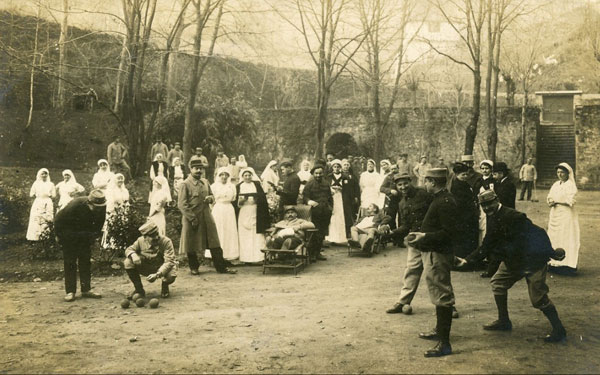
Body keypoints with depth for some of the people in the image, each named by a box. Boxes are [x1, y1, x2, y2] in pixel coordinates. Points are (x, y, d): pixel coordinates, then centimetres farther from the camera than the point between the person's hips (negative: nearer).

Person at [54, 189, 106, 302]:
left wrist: (94, 235, -1)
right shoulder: (74, 205, -33)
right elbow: (59, 220, -18)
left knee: (86, 262, 2)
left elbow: (99, 224, 2)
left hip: (85, 236, 4)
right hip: (69, 236, -4)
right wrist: (59, 236, -10)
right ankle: (70, 291, -2)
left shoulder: (101, 208, -21)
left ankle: (86, 290, 7)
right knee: (70, 263, -5)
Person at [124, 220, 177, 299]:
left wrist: (157, 275, -44)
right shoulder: (141, 241, -14)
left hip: (162, 269, -3)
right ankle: (139, 289, -1)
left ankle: (164, 287, 4)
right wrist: (133, 255, -26)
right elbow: (129, 249, 1)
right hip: (146, 268, 3)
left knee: (171, 276, -38)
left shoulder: (166, 242, -24)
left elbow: (169, 261, -30)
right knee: (128, 262, -20)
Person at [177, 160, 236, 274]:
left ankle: (221, 267, 11)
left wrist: (210, 198, -3)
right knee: (191, 245, 5)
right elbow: (182, 204, -12)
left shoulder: (205, 182, 11)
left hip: (206, 217, 5)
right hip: (191, 219, -5)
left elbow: (212, 195, 23)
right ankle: (194, 268, 23)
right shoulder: (185, 184, -8)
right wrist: (192, 218, -16)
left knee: (215, 244, 4)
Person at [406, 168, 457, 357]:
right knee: (439, 294, 22)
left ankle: (444, 343, -3)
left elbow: (449, 232, -26)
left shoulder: (445, 202, -20)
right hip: (434, 253, 11)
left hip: (438, 255, -11)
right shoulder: (440, 199, 13)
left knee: (442, 296, -7)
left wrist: (425, 236, -26)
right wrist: (422, 234, 13)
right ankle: (439, 330, 38)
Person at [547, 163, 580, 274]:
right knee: (554, 239, 6)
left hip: (566, 216, -7)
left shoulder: (571, 185, -8)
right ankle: (555, 264, 10)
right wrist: (551, 202, -11)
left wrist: (556, 201, -11)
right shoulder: (556, 184, 13)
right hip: (555, 215, 7)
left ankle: (567, 264, -5)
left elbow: (570, 201, -17)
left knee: (566, 239, -6)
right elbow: (549, 198, 11)